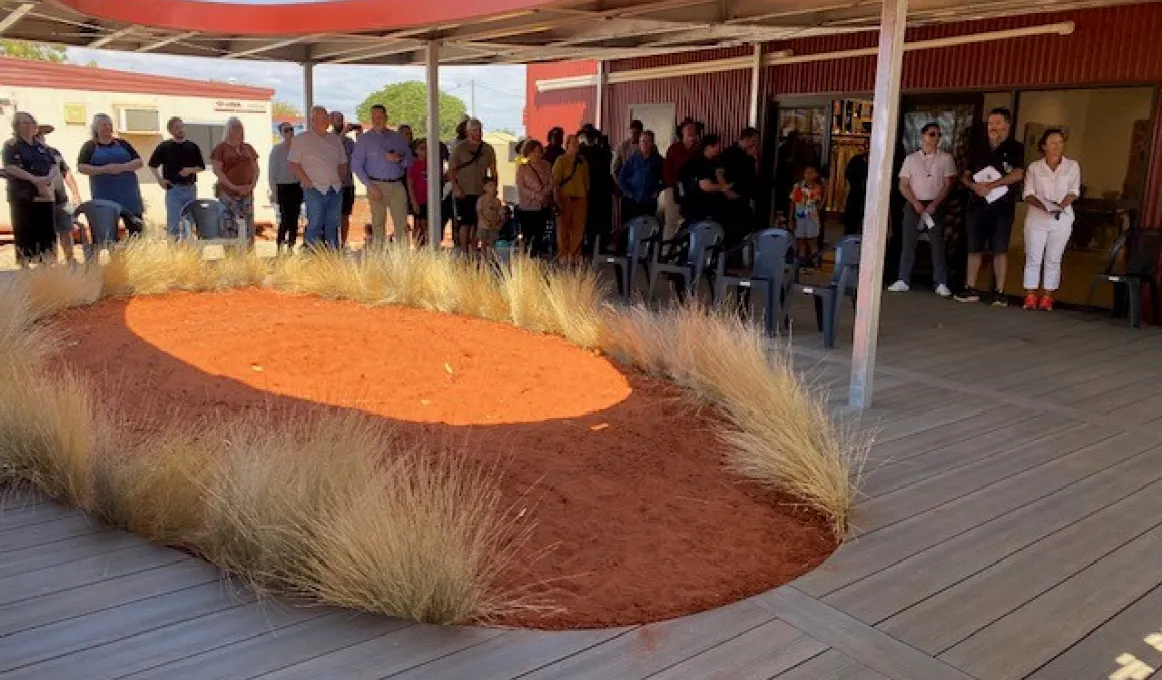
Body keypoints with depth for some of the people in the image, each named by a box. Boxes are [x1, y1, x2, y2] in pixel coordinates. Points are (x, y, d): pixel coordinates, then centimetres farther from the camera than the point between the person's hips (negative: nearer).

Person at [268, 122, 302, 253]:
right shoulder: (277, 150, -3)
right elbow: (272, 172, -3)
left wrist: (304, 186, 8)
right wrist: (274, 191, -8)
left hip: (297, 187, 4)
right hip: (283, 187, -4)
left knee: (294, 219, 5)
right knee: (285, 218, -9)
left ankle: (291, 247, 12)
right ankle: (280, 247, 1)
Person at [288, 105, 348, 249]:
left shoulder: (335, 139, 15)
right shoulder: (302, 139, 0)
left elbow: (342, 163, 21)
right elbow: (294, 164, -4)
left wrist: (339, 180, 8)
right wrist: (307, 182, -10)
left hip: (336, 190, 5)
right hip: (315, 190, -5)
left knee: (333, 226, 9)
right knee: (315, 226, -6)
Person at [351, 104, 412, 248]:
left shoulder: (398, 137, 12)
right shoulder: (364, 139, 6)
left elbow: (409, 160, 15)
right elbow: (356, 165, 2)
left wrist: (399, 159, -9)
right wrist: (370, 186, -8)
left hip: (397, 185, 2)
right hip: (377, 186, -2)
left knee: (402, 224, -4)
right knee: (378, 224, -2)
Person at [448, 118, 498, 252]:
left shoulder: (488, 149, 8)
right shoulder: (460, 148, -2)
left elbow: (493, 171, 15)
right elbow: (451, 170, -1)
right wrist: (455, 188, -11)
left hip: (481, 192, 4)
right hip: (464, 193, -4)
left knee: (476, 223, 8)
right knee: (465, 223, -5)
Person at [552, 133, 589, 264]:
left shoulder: (582, 160, 13)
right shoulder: (560, 161, 0)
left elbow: (586, 180, 15)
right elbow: (555, 182, -4)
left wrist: (587, 197, 10)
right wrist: (558, 200, -10)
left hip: (580, 198, 4)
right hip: (565, 197, -4)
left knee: (578, 227, 2)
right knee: (564, 227, 0)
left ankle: (574, 254, 10)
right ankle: (563, 255, 6)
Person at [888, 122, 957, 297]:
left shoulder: (946, 158, 4)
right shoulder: (911, 158, 8)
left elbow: (948, 184, -1)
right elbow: (903, 185, 4)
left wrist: (934, 205, -12)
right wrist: (916, 203, -10)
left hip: (936, 205, -1)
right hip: (913, 204, 1)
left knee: (937, 244, -4)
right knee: (908, 243, 0)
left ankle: (941, 283, -2)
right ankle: (903, 281, 4)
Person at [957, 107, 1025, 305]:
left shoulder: (1015, 148, 3)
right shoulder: (978, 148, 15)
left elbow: (1018, 174, -10)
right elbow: (965, 176, 14)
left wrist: (991, 185, -17)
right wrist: (974, 186, -7)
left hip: (1002, 205, -4)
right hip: (978, 204, 4)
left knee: (1000, 249, -4)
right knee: (974, 248, 3)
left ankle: (1000, 293, -2)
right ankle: (970, 289, 8)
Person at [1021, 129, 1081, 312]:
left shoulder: (1072, 166, 4)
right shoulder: (1034, 167, 3)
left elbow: (1074, 191, 1)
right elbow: (1028, 194, -2)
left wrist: (1061, 205, -17)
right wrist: (1043, 206, -19)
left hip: (1062, 219, 0)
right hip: (1037, 217, 0)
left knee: (1053, 259, 4)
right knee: (1033, 258, -1)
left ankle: (1047, 297, 7)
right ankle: (1030, 296, 5)